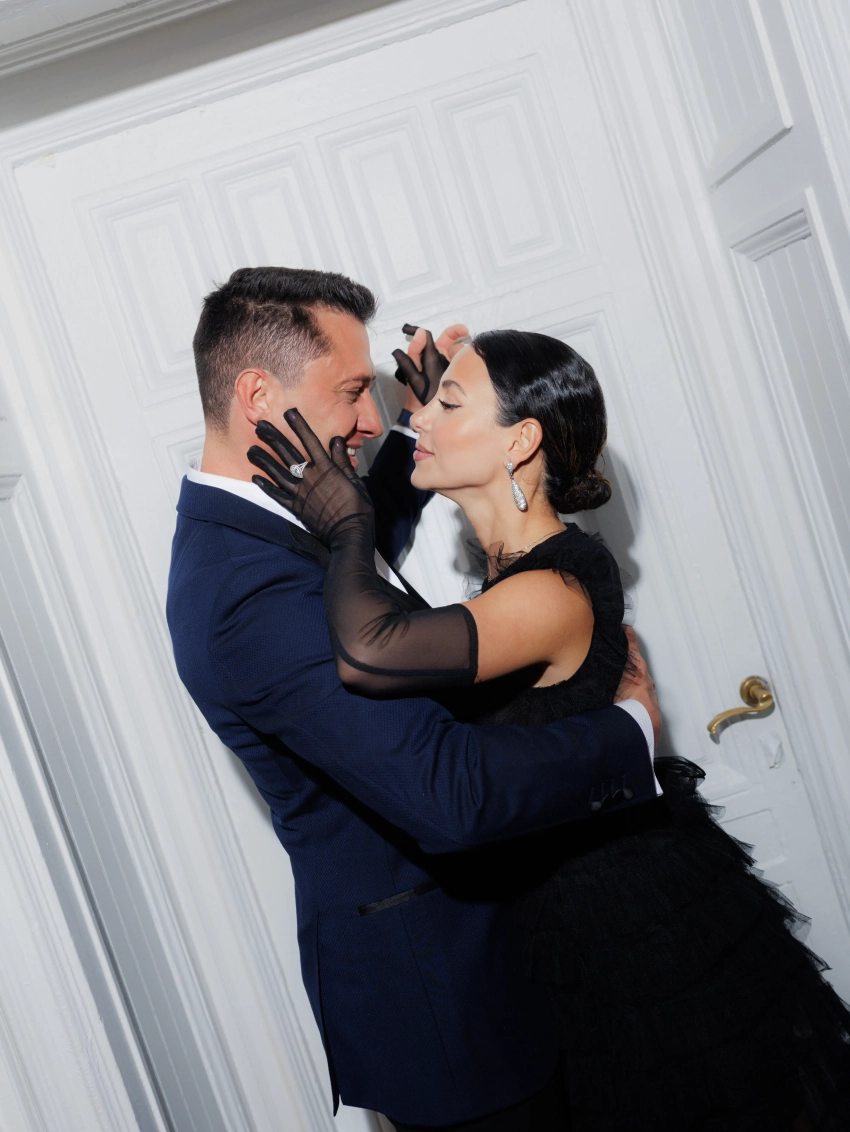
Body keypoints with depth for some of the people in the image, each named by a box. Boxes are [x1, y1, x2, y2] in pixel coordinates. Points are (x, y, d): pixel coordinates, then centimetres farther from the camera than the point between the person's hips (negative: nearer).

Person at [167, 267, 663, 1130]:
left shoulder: (242, 529, 1)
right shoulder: (253, 594, -32)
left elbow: (368, 533, 23)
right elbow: (452, 792, -37)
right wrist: (630, 733, -22)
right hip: (429, 985, -9)